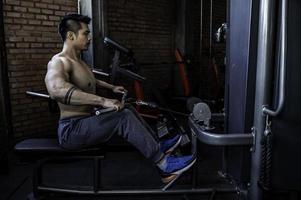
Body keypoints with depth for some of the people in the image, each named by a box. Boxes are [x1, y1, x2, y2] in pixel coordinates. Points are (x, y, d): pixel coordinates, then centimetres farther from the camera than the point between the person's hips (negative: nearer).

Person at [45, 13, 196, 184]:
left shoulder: (79, 62, 13)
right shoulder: (59, 62, -19)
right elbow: (56, 89, -42)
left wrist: (111, 87, 31)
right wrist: (103, 100, -46)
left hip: (85, 123, 10)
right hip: (71, 130, -10)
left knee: (128, 111, 14)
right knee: (124, 117, -23)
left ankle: (158, 147, 18)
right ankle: (163, 164, -16)